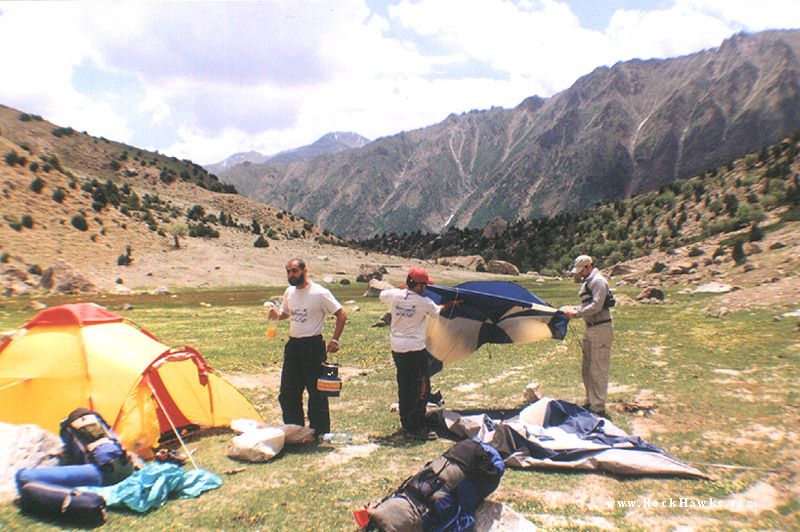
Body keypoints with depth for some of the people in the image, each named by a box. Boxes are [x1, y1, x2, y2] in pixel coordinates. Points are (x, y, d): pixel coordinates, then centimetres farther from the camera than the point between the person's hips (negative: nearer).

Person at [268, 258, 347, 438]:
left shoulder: (320, 293, -13)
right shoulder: (289, 292, 8)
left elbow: (342, 315, -9)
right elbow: (284, 313, 24)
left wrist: (334, 340, -14)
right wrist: (277, 314, 0)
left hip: (313, 346, -7)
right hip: (292, 345, 7)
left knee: (316, 393, 1)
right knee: (287, 393, 11)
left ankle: (319, 434, 15)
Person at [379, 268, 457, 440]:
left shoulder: (394, 295, -4)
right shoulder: (425, 302, -13)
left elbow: (382, 294, 20)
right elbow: (438, 310, 8)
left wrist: (401, 287, 21)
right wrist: (451, 304, 27)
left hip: (397, 348, 6)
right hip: (416, 349, -6)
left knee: (403, 387, 15)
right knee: (420, 388, 4)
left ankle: (406, 425, 24)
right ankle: (416, 428, 5)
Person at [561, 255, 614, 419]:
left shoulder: (598, 281, -14)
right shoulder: (588, 282, 16)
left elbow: (596, 306, -23)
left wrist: (576, 313, -19)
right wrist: (571, 309, 7)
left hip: (601, 329, -10)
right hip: (590, 329, 10)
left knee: (598, 371, -5)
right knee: (587, 370, 16)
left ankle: (598, 408, 2)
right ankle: (590, 403, 27)